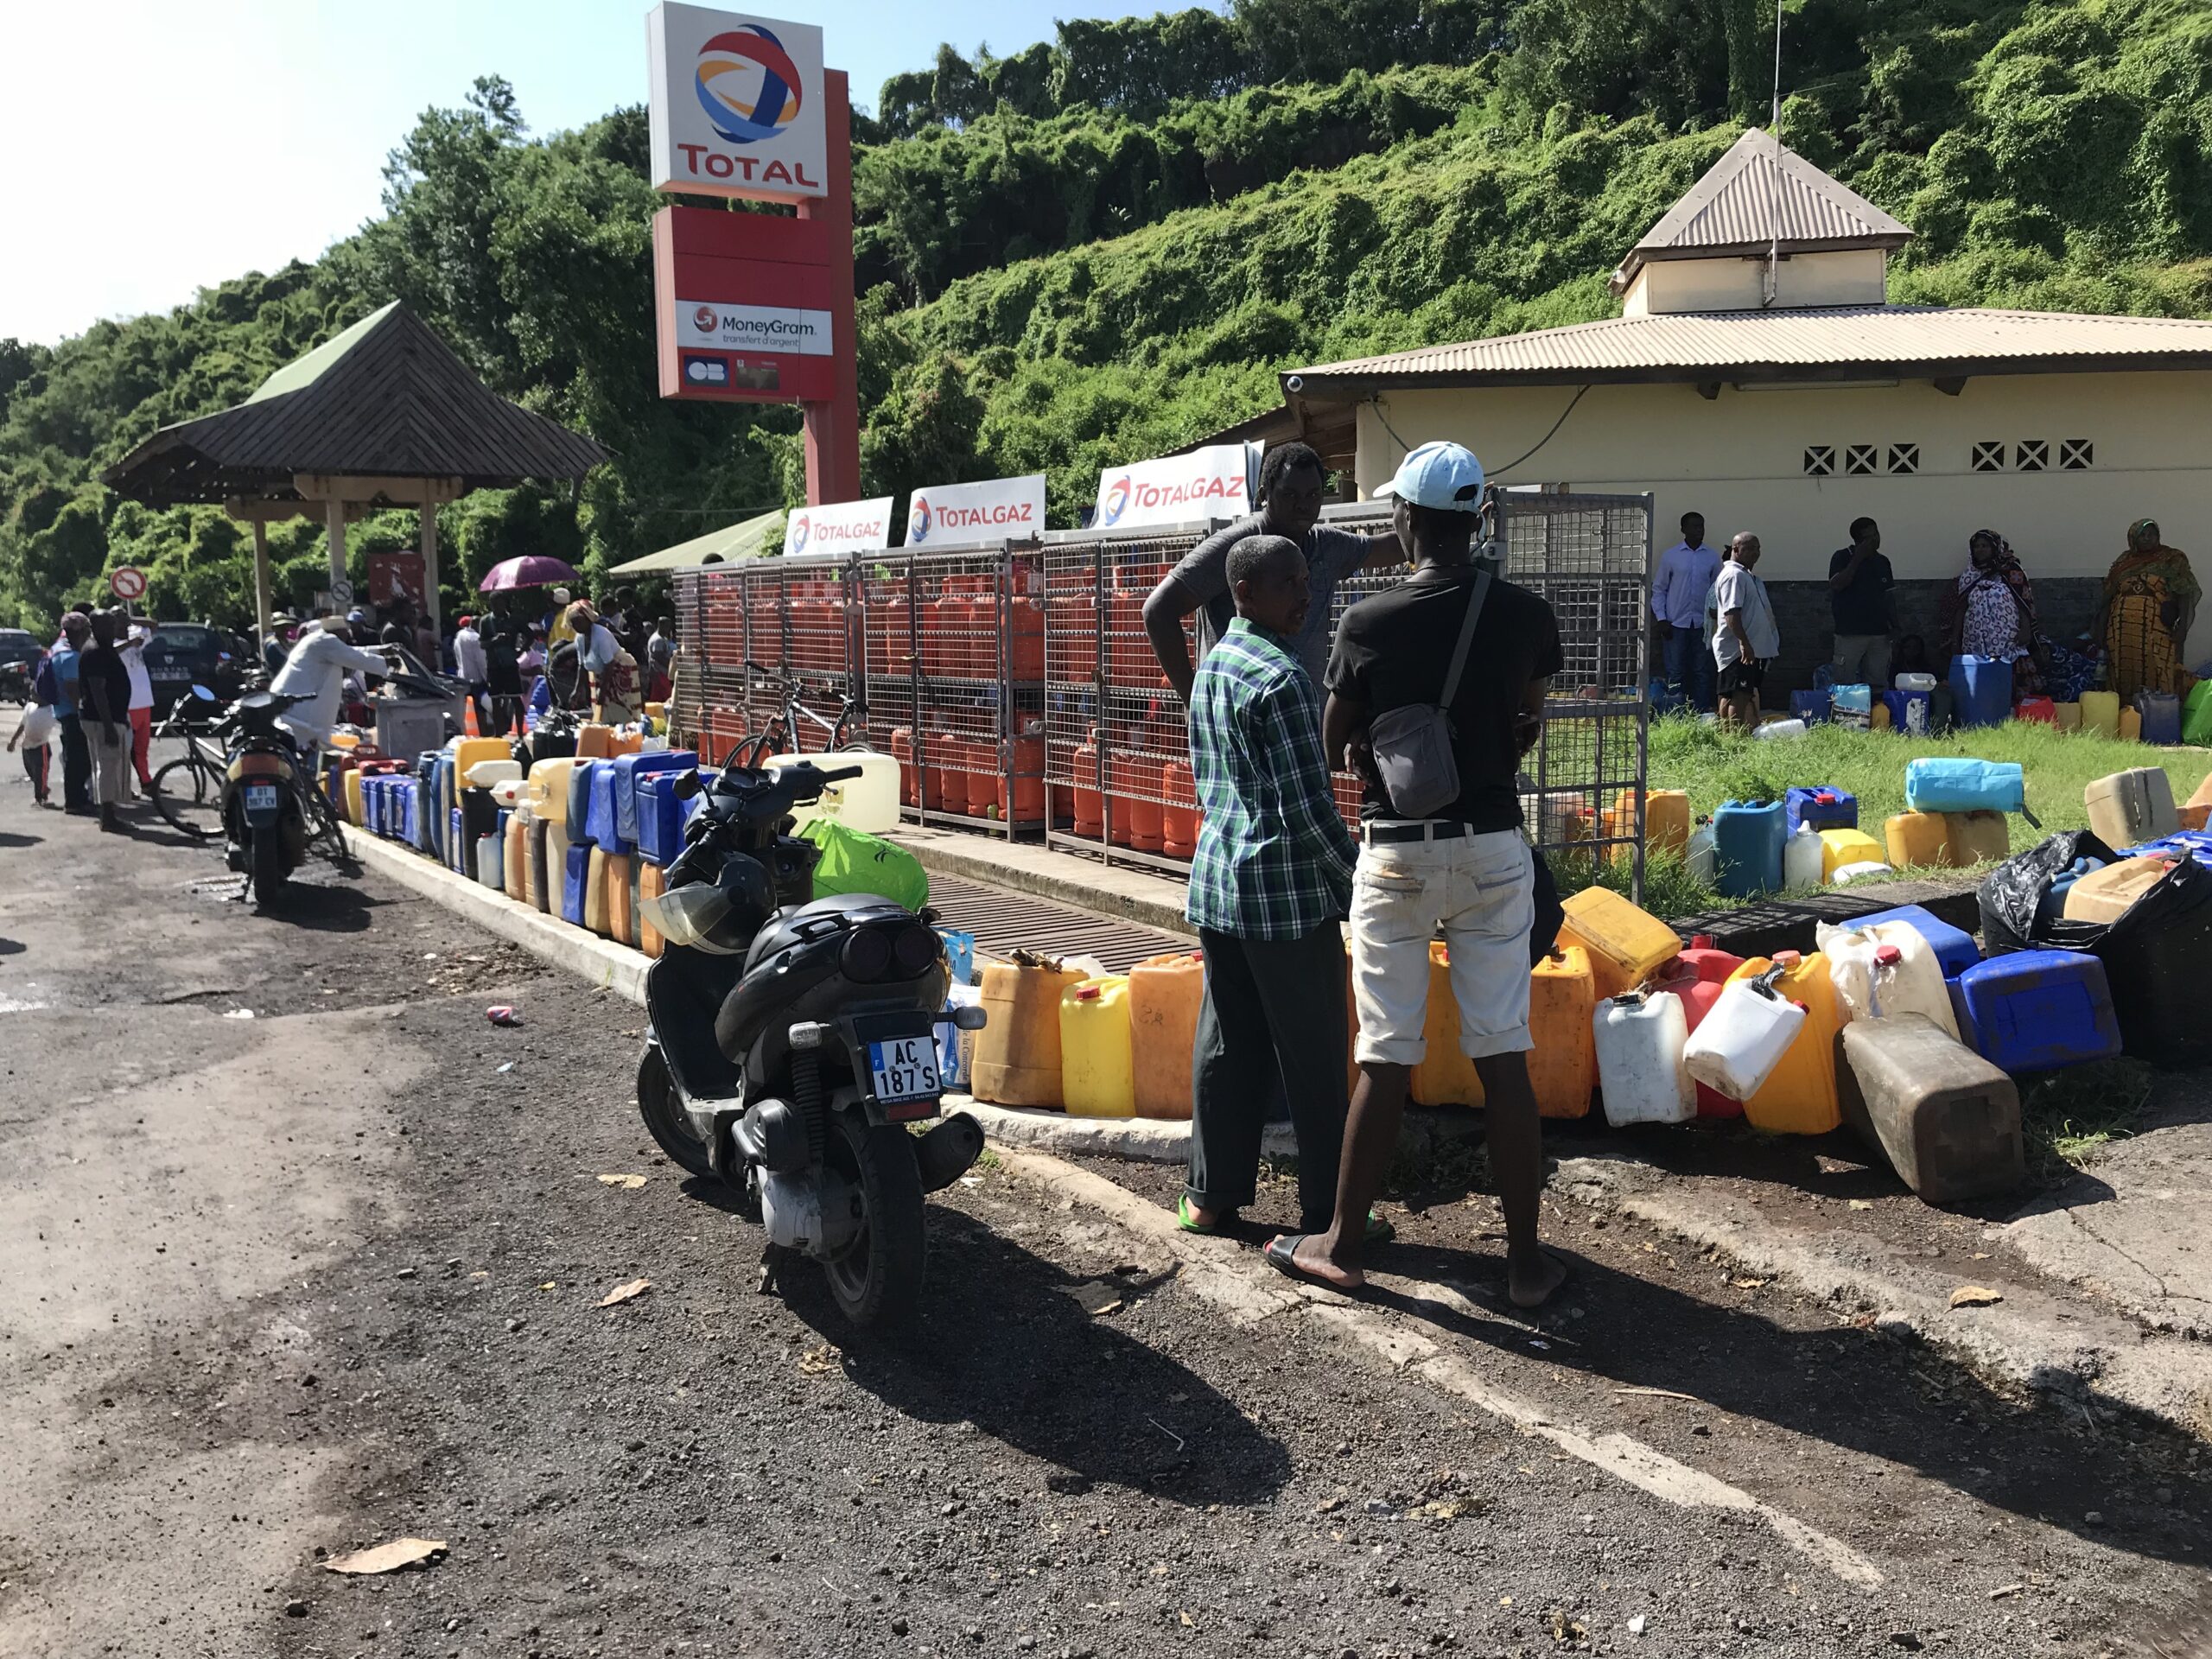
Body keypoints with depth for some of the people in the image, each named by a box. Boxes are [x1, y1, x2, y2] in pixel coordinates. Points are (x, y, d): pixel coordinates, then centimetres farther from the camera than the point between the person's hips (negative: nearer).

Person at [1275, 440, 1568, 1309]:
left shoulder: (1368, 623, -10)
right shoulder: (1526, 614, -2)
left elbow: (1335, 745, 2)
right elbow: (1527, 728, 11)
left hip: (1395, 852, -2)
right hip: (1493, 849, 2)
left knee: (1385, 1058, 5)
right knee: (1503, 1056, 6)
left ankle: (1343, 1244, 17)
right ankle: (1526, 1258, 13)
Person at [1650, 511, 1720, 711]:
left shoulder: (1712, 557, 7)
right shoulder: (1670, 556, 2)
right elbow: (1658, 588, 5)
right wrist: (1660, 618, -4)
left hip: (1702, 624, 2)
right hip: (1676, 624, -2)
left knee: (1702, 672, 3)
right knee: (1676, 673, 0)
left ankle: (1701, 715, 8)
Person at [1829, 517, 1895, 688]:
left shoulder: (1883, 562, 15)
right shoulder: (1843, 557, -1)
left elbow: (1890, 595, 20)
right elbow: (1836, 585, -17)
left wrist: (1893, 623, 6)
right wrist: (1857, 558, -16)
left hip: (1879, 634, 5)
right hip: (1850, 633, -5)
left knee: (1878, 685, 3)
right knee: (1845, 685, -6)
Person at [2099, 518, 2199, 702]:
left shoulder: (2173, 559, 5)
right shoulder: (2123, 562, 14)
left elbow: (2185, 593, -1)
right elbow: (2107, 597, 15)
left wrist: (2182, 625, -11)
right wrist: (2101, 627, 8)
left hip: (2157, 632, -3)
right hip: (2122, 632, 3)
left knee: (2157, 677, -9)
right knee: (2124, 677, 3)